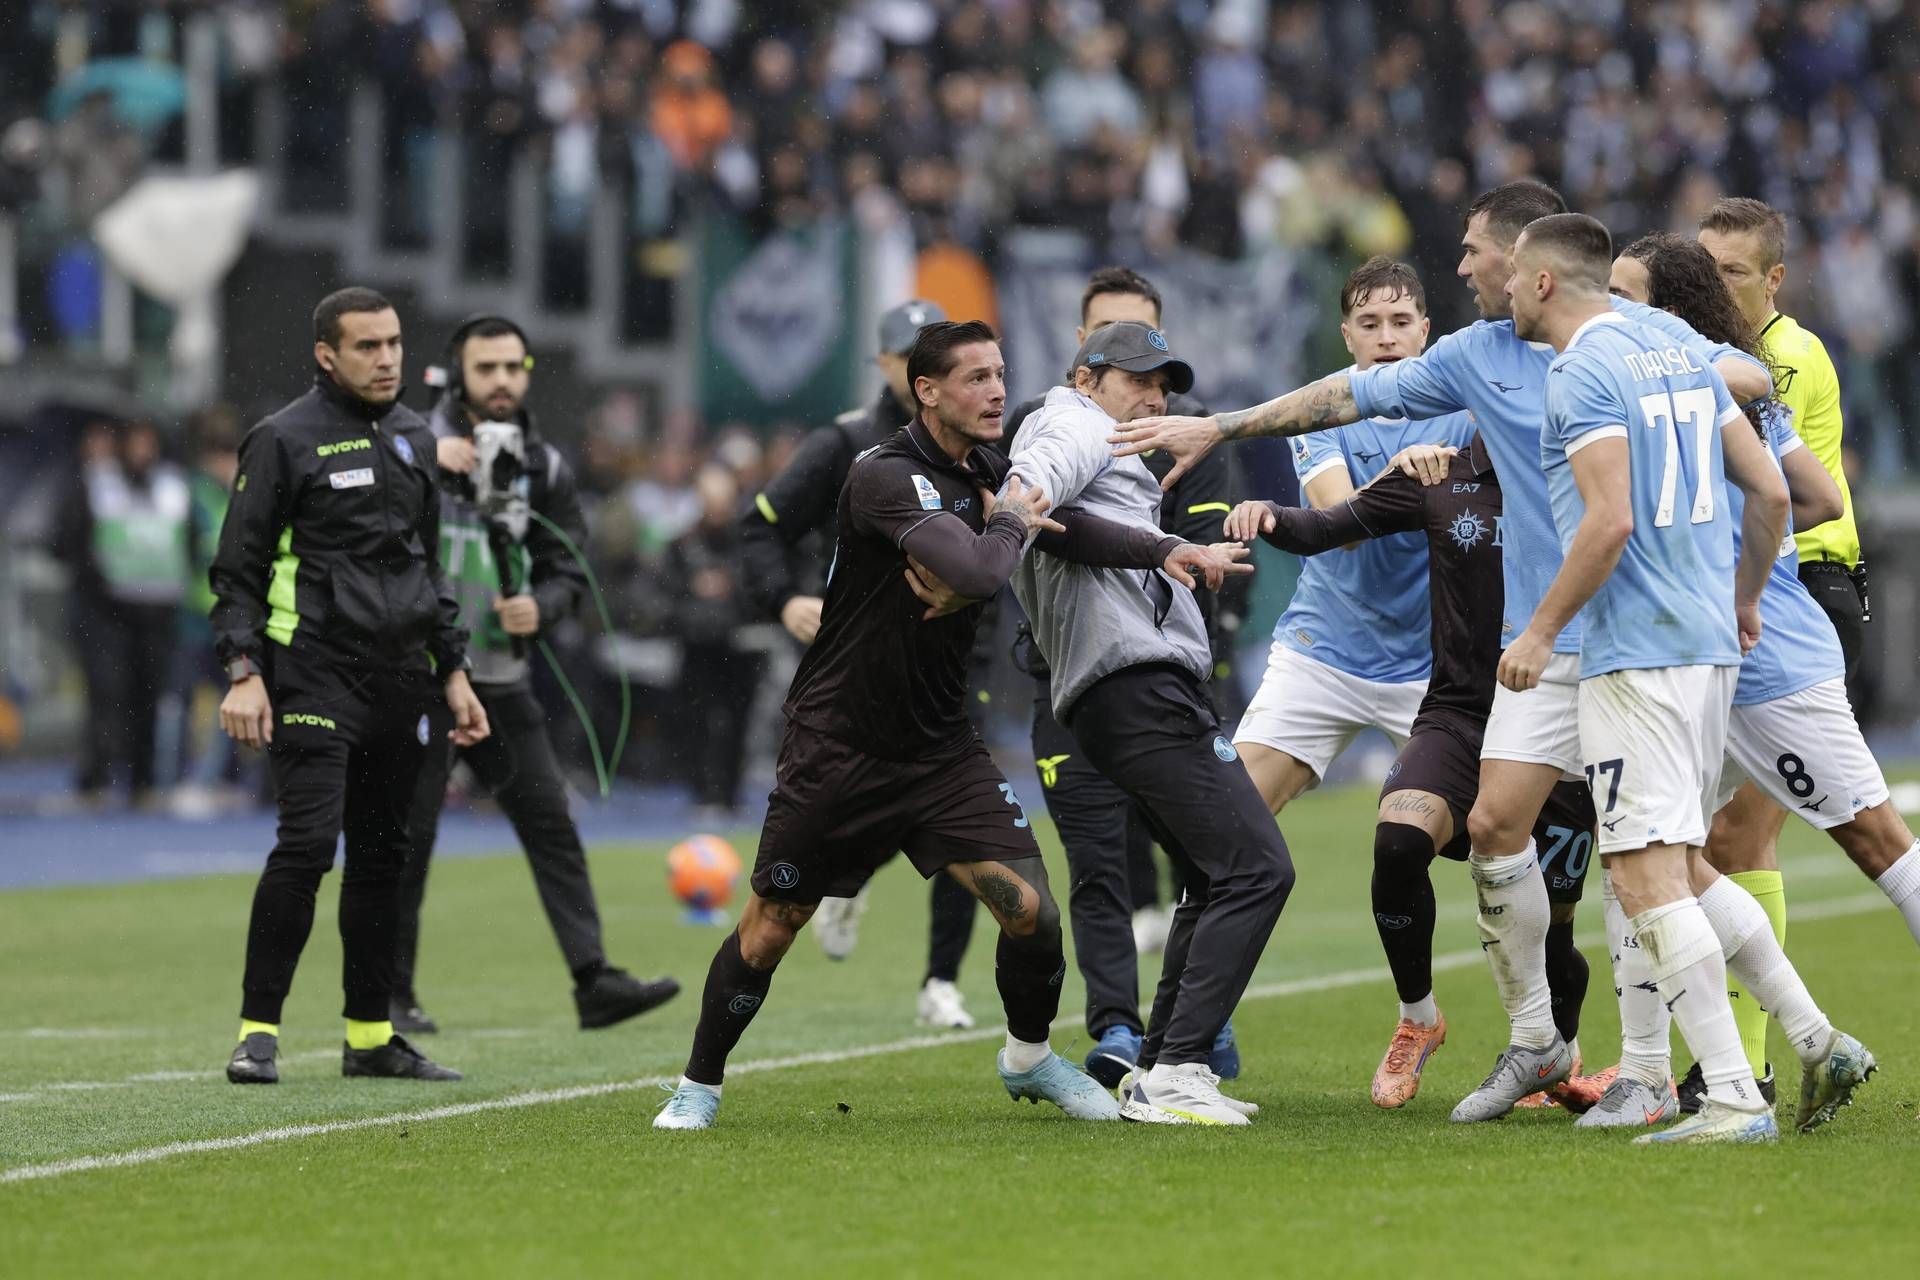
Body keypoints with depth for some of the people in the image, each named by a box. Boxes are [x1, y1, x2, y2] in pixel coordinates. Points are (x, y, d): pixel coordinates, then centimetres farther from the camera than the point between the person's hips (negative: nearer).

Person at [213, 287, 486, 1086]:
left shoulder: (413, 439, 16)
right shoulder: (285, 441, -3)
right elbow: (237, 569, -4)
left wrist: (453, 671, 19)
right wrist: (243, 673, -14)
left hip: (401, 680, 6)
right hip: (314, 680, -6)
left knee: (381, 856, 8)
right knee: (307, 845, -15)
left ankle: (371, 1035, 15)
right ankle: (258, 1032, -10)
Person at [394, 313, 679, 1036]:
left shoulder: (544, 467, 8)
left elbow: (569, 572, 11)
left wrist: (539, 609, -11)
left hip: (501, 680, 4)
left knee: (551, 823, -2)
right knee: (409, 835, -1)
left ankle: (594, 981, -4)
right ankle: (391, 995, 9)